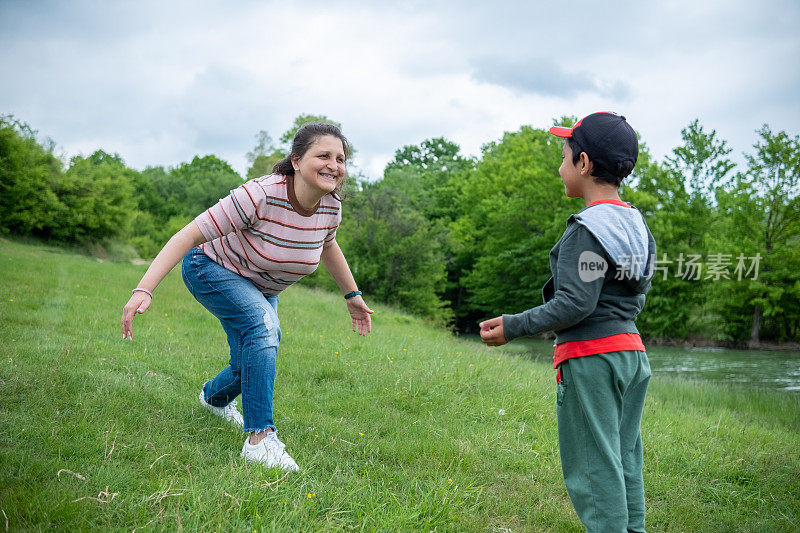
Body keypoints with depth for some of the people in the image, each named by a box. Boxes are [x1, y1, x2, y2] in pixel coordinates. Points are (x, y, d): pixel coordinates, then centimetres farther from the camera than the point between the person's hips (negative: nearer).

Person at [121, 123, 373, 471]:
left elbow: (327, 246, 8)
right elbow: (189, 236, -35)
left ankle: (214, 396, 50)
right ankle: (259, 439, -27)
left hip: (260, 286, 7)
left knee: (254, 363, 12)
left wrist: (352, 295, 14)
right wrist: (144, 289, -44)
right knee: (263, 324, -33)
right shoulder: (260, 195, -36)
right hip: (212, 268, -7)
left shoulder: (331, 207, -17)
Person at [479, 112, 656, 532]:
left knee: (593, 465, -2)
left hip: (591, 358, -9)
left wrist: (511, 328, -14)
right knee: (624, 459, 14)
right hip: (632, 351, 9)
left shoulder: (586, 229, -15)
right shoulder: (637, 225, 11)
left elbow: (575, 303, -20)